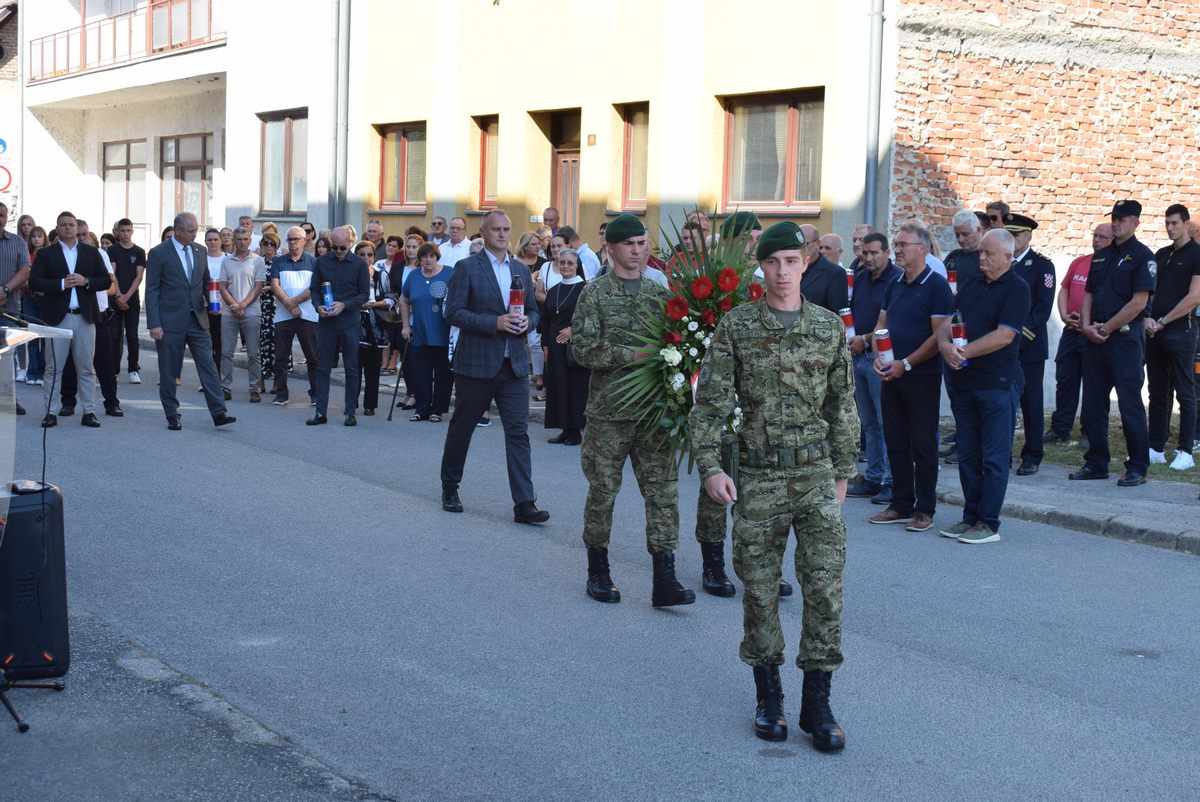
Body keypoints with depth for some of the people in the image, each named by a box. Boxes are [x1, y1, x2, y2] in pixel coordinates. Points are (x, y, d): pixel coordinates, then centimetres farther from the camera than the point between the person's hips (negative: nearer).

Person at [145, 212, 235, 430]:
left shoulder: (200, 251, 10)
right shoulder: (158, 253, -5)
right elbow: (152, 291, -6)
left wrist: (210, 299, 1)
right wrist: (154, 324, -12)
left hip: (197, 319, 4)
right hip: (170, 321, -4)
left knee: (208, 365, -4)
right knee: (169, 371, 3)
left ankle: (219, 412, -6)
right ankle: (172, 416, 13)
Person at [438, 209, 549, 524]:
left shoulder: (521, 270, 12)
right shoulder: (466, 268, -5)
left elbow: (533, 310, 19)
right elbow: (453, 312, -12)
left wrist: (527, 321, -5)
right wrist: (495, 323, -20)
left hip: (514, 365, 4)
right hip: (476, 364, -4)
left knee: (518, 432, -4)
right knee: (461, 429, 9)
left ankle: (524, 503, -6)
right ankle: (450, 488, 29)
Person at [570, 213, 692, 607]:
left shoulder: (659, 294, 10)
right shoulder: (595, 294, -2)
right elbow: (582, 349, -12)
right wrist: (634, 355, -19)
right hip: (609, 411, -3)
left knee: (663, 492, -2)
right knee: (603, 490, 6)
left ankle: (664, 580, -1)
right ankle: (598, 571, 22)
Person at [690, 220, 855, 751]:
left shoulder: (830, 328, 5)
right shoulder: (736, 327, -1)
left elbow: (842, 407, 11)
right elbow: (709, 404, -2)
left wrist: (842, 472, 10)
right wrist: (709, 467, -11)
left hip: (817, 475, 1)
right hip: (758, 479, -1)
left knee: (825, 587, -3)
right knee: (760, 589, 6)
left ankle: (816, 703, 8)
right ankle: (768, 697, 22)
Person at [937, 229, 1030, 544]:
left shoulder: (1017, 289, -7)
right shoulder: (972, 284, 15)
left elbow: (1005, 335, -16)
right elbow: (947, 321, 11)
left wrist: (965, 351, -16)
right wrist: (946, 345, -11)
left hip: (998, 383, -7)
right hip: (964, 382, 7)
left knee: (994, 458, -2)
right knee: (968, 455, 11)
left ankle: (989, 524, 2)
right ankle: (970, 517, 20)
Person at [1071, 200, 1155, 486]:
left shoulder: (1142, 256, -6)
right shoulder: (1101, 256, 16)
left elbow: (1139, 302, -14)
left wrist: (1106, 328, -12)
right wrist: (1087, 326, -2)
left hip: (1125, 340, -7)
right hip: (1096, 340, 7)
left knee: (1130, 406, -4)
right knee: (1092, 406, 9)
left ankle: (1138, 468, 4)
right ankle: (1096, 463, 18)